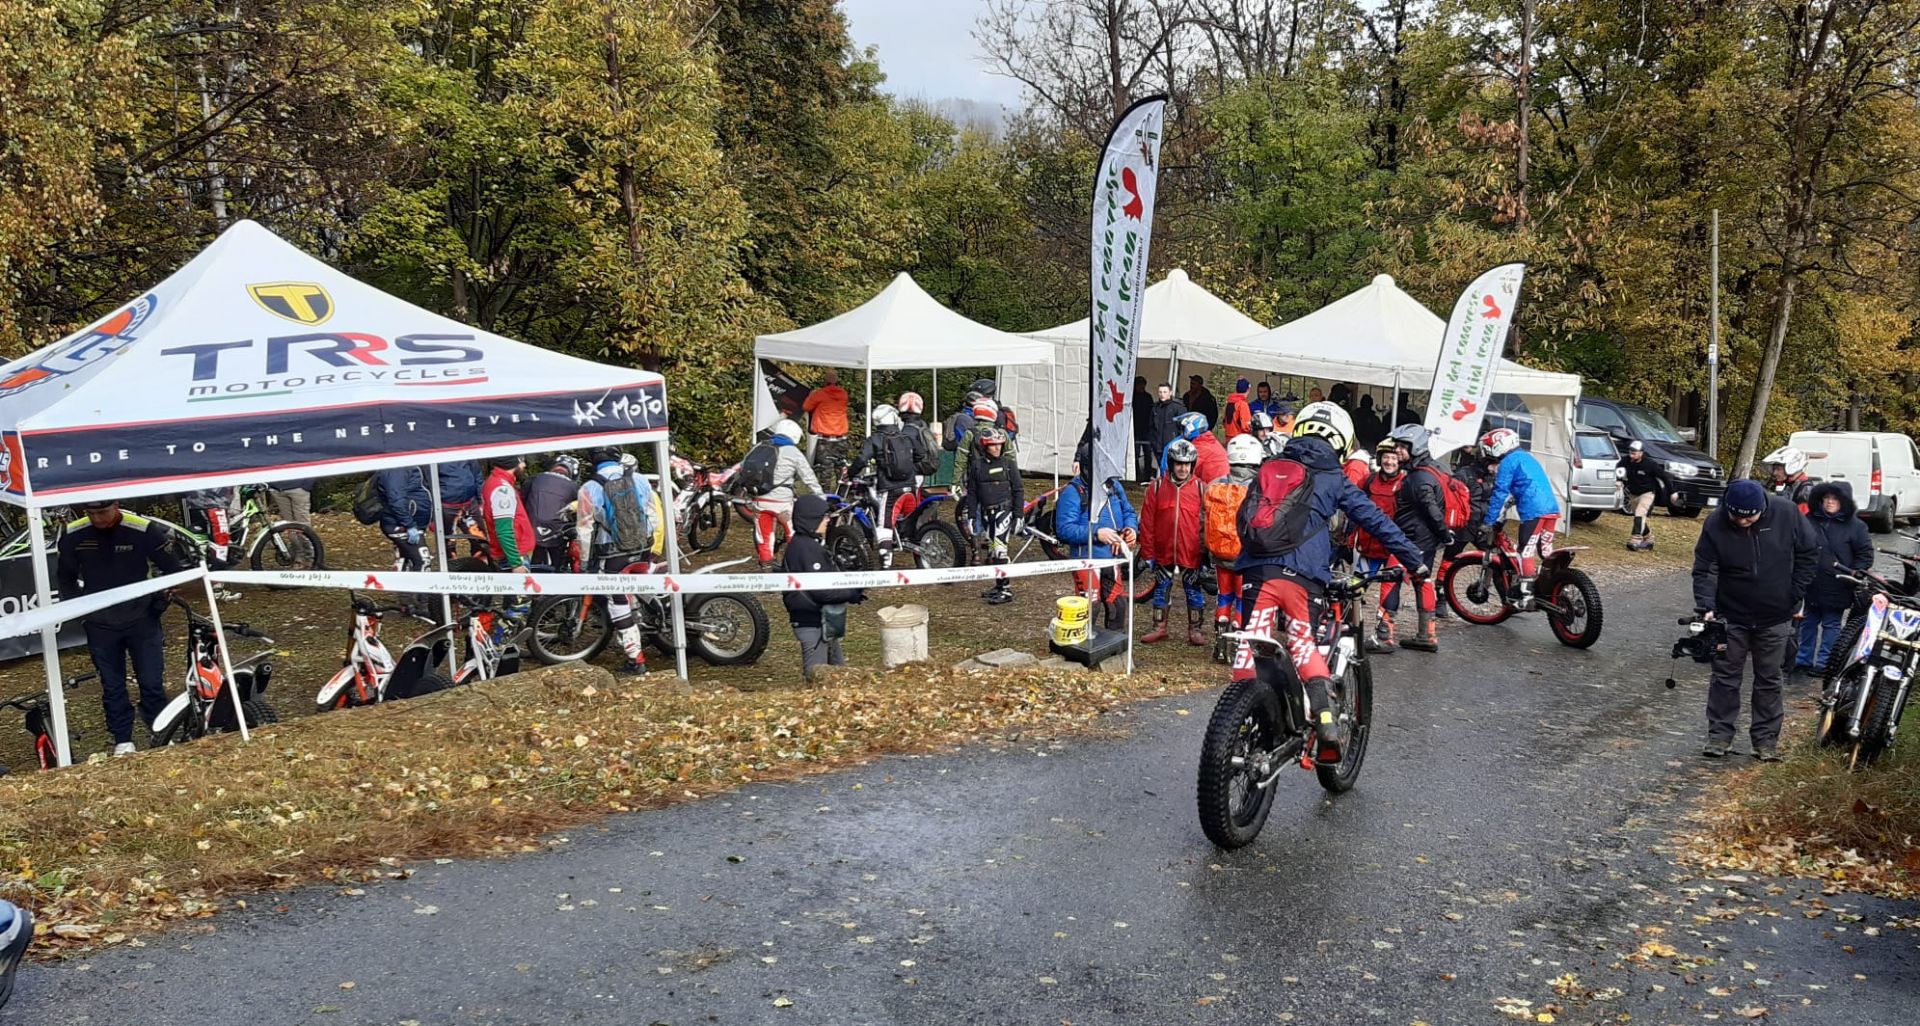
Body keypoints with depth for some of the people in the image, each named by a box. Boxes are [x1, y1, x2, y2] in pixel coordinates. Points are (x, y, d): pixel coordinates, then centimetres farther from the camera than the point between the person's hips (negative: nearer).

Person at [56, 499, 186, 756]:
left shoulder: (144, 530, -17)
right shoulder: (74, 535, -8)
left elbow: (172, 569, -4)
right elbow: (65, 576, 11)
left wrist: (158, 604, -3)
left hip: (141, 620, -2)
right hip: (100, 625, 2)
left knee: (152, 682, 2)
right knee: (112, 686, 10)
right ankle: (123, 740, 20)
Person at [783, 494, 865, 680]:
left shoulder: (809, 544, 12)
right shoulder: (806, 548, -20)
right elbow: (820, 591, -25)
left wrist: (850, 592, 6)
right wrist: (852, 593, -13)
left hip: (823, 623, 11)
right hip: (813, 624, -11)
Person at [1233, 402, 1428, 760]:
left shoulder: (1269, 469, 21)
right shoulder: (1334, 480, 12)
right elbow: (1376, 522, 11)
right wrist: (1414, 560, 17)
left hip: (1257, 569, 1)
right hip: (1304, 576, -1)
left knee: (1251, 644, 5)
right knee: (1302, 642, 10)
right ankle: (1324, 719, -4)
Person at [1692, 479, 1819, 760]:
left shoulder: (1786, 513, -14)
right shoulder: (1715, 525, -15)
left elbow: (1809, 552, 0)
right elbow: (1704, 570, -12)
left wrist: (1795, 594, -3)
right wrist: (1706, 607, -25)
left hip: (1775, 618, 1)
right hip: (1731, 615, -1)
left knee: (1769, 680, 10)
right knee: (1725, 676, 6)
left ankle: (1766, 737, 19)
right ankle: (1719, 734, 15)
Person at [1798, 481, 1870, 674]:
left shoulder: (1855, 526, -5)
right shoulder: (1810, 520, 3)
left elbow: (1865, 555, -2)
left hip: (1836, 588, -4)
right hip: (1810, 584, 4)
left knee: (1831, 625, 6)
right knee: (1808, 622, 14)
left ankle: (1824, 663, 14)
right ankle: (1804, 659, 24)